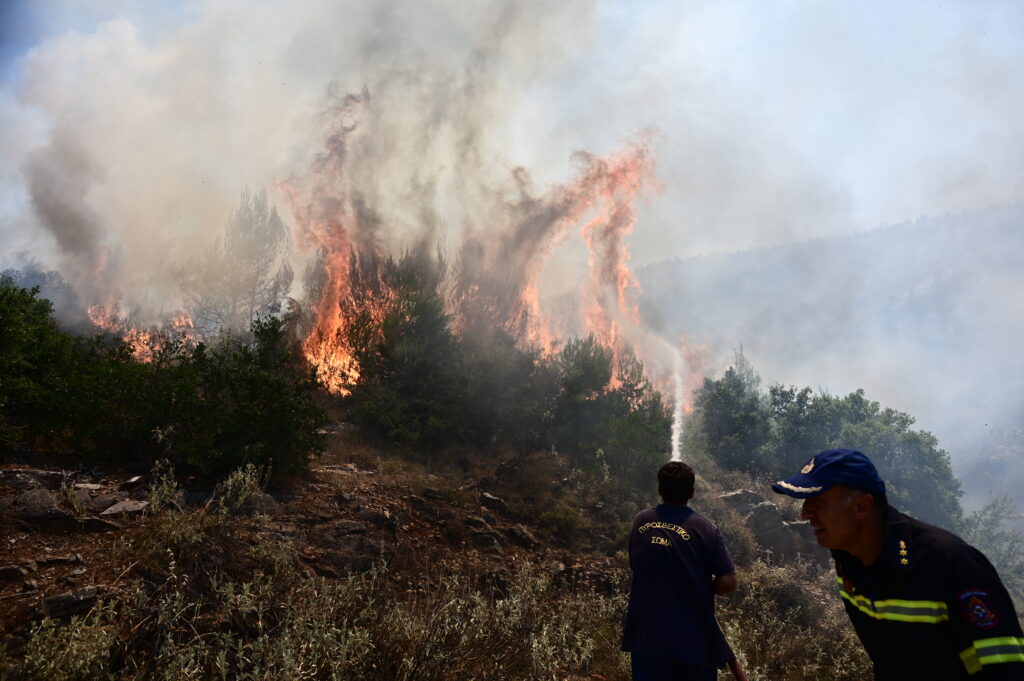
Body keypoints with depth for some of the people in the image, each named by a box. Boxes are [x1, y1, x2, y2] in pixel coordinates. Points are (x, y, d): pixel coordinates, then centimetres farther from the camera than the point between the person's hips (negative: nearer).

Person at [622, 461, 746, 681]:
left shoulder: (640, 522, -1)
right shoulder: (705, 528, -10)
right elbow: (728, 582, -12)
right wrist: (702, 588, 7)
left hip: (647, 635, 2)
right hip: (694, 637, -2)